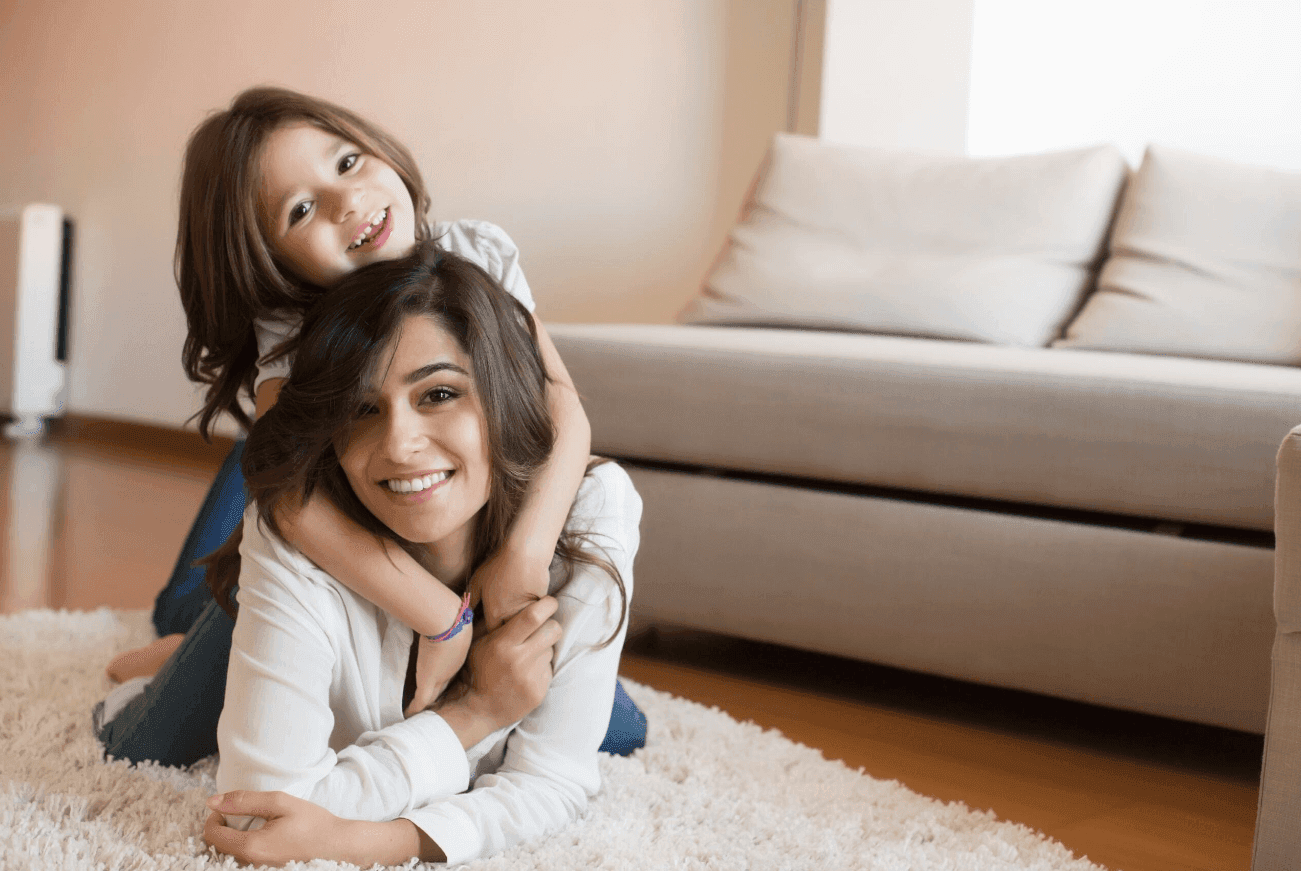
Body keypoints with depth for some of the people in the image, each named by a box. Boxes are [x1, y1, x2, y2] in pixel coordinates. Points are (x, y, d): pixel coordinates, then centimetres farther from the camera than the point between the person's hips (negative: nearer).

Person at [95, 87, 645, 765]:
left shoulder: (482, 257, -18)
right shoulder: (291, 329, -24)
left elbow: (562, 409, -23)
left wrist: (527, 548, -39)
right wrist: (442, 617, -47)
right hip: (349, 550, -3)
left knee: (614, 732, -2)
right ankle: (189, 658, 23)